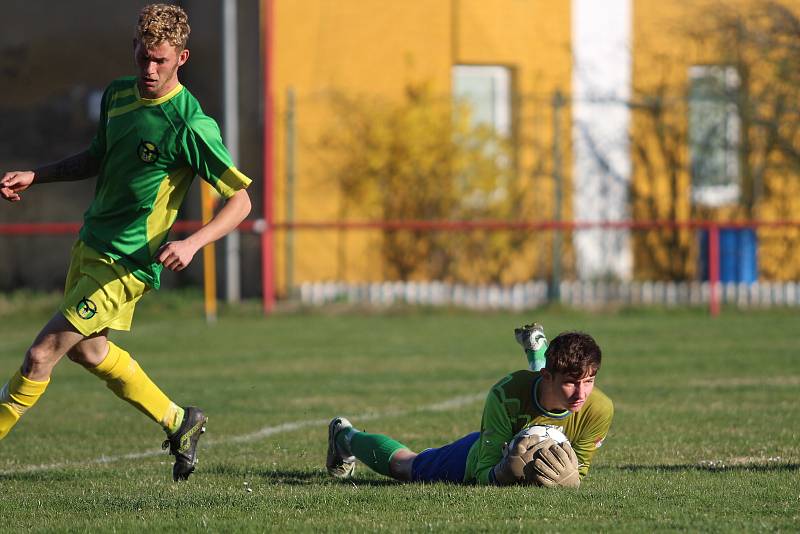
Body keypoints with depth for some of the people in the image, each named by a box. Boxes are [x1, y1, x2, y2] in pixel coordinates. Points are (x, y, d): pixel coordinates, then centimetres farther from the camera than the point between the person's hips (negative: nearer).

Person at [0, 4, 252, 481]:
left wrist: (192, 243, -31)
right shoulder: (118, 94, 2)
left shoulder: (191, 126, -20)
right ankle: (179, 422, 37)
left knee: (41, 354, -10)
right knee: (88, 349, 23)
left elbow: (240, 200, -17)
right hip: (91, 243, 9)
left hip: (126, 263, -9)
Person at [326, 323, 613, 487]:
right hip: (478, 459, -3)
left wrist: (568, 478, -51)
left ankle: (537, 351, 61)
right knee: (404, 465, 25)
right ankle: (346, 435, 55)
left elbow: (578, 475, -27)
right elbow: (484, 476, -39)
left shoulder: (598, 409, -40)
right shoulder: (506, 393, -45)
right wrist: (508, 470, -61)